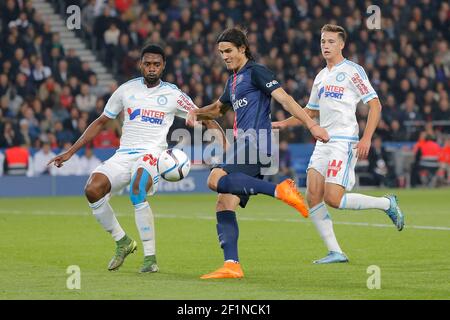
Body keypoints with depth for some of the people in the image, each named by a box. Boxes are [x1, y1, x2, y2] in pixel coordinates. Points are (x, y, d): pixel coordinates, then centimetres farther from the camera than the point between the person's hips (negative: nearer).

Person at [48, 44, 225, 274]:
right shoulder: (126, 90, 10)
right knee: (92, 189, -22)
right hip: (124, 154, 3)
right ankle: (122, 242, 0)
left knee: (136, 192, -35)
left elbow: (205, 120, 11)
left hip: (152, 154, -3)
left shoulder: (173, 95, 4)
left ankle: (150, 257, -25)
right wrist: (71, 152, 14)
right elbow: (101, 122, 17)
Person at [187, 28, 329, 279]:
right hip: (242, 145, 9)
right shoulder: (233, 81, 25)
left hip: (255, 142, -9)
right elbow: (219, 109, 42)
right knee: (224, 206, 0)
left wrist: (311, 125, -20)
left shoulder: (255, 72, -2)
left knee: (216, 180, -29)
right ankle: (232, 266, -4)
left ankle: (279, 190, -30)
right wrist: (196, 113, 21)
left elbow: (284, 98, -11)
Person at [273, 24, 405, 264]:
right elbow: (311, 111, 31)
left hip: (344, 142, -8)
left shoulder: (352, 71, -4)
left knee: (333, 199, -16)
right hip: (323, 143, 8)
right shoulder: (321, 76, 18)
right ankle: (335, 252, 0)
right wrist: (283, 123, 18)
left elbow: (375, 105, -8)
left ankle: (387, 203, 4)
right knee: (313, 197, -5)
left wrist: (366, 139, -17)